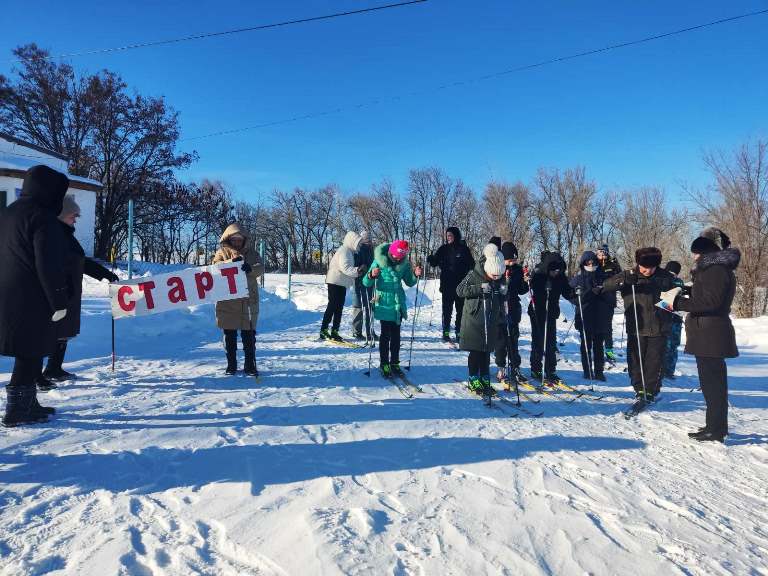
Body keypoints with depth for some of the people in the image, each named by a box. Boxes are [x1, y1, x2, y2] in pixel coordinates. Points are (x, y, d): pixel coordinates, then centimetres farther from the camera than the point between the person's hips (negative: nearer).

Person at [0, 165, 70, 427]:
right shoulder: (42, 218, -13)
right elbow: (49, 266, -19)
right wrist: (59, 302, -14)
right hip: (31, 301, -9)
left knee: (27, 354, 17)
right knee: (30, 354, -1)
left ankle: (28, 404, 25)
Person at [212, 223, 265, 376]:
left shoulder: (252, 254, 8)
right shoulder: (222, 252, 8)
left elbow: (260, 268, -8)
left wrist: (250, 268, -31)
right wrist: (231, 262, -26)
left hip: (248, 301, 0)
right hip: (227, 301, 0)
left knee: (249, 335, 3)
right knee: (229, 335, 8)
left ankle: (250, 365, 12)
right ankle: (231, 365, 19)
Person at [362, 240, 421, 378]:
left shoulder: (405, 263, 1)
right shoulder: (379, 262, -11)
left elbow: (409, 282, 12)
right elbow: (366, 283, -10)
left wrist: (415, 275, -8)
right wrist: (371, 276, -32)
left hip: (398, 304, 4)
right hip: (384, 304, -4)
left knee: (396, 335, 9)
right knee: (385, 334, -2)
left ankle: (394, 363, 20)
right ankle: (384, 364, 9)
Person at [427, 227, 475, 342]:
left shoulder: (463, 248, 2)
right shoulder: (444, 249, 5)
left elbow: (471, 264, 5)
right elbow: (435, 261, 1)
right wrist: (431, 259, -22)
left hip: (461, 285, 0)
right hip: (447, 285, 0)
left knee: (461, 309, 6)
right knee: (447, 309, 1)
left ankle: (459, 332, 15)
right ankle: (446, 332, 7)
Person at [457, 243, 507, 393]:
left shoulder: (500, 278, 4)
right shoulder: (474, 275, -10)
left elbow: (502, 300, 17)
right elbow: (460, 290, -12)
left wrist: (504, 292, -8)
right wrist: (479, 288, -22)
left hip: (491, 322, 4)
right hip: (474, 320, -4)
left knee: (486, 351, 9)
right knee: (475, 351, 2)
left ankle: (485, 380, 18)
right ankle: (474, 380, 13)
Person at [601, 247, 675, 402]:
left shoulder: (664, 276, 0)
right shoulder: (628, 275, 0)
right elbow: (606, 285, -7)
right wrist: (624, 281, -23)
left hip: (659, 329, 0)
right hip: (636, 328, 1)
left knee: (655, 361, 3)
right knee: (635, 360, 6)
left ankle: (651, 390, 17)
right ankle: (639, 388, 23)